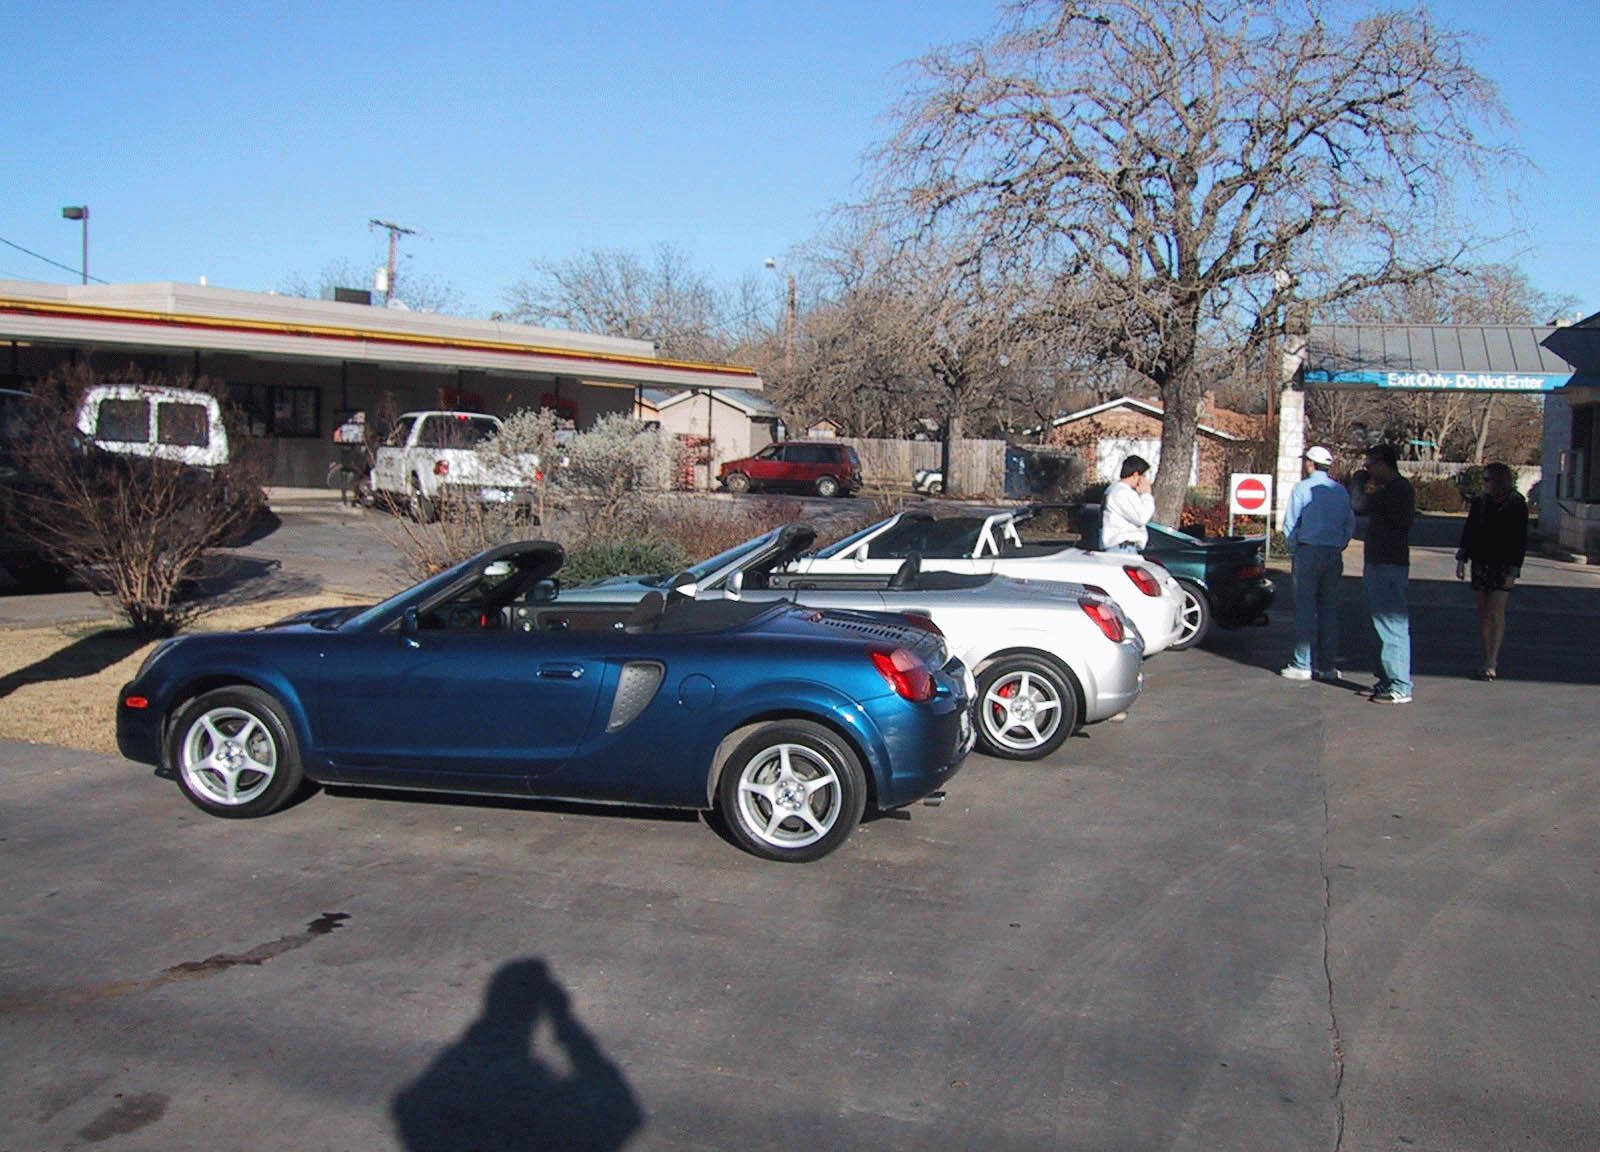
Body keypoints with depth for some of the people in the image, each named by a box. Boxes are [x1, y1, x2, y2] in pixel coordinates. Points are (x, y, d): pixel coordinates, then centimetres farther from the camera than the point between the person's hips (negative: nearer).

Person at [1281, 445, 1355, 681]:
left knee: (1305, 609, -2)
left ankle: (1303, 665, -2)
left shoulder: (1302, 488, -6)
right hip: (1334, 555, 5)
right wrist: (1338, 548, 15)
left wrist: (1293, 551, 5)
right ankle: (1327, 665, 10)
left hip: (1308, 552, -5)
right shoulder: (1341, 491, 9)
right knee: (1329, 608, 9)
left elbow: (1290, 524, -5)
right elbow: (1350, 525, 10)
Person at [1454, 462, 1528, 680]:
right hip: (1480, 563, 5)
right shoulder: (1480, 503, 7)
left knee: (1496, 612, -10)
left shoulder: (1517, 505, -5)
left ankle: (1491, 664, -11)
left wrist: (1513, 571, -10)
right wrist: (1461, 559, 6)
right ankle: (1489, 658, 14)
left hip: (1502, 566, -5)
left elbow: (1520, 541, -6)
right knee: (1483, 612, 6)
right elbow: (1468, 532, 13)